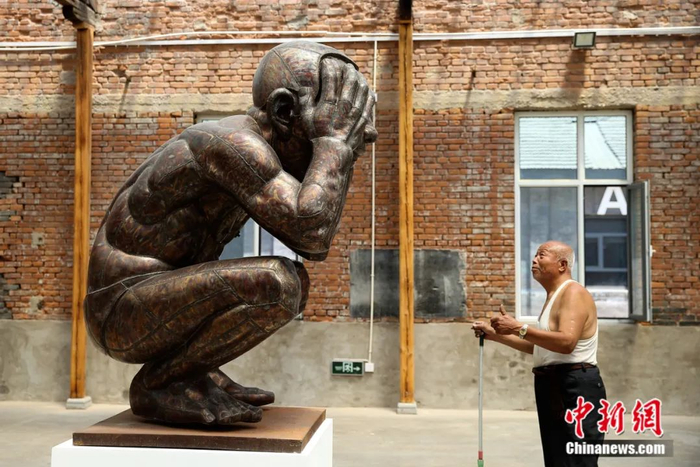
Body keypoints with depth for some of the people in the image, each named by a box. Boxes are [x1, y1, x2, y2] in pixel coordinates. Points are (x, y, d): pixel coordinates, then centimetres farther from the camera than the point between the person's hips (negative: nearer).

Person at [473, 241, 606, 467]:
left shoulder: (573, 293, -14)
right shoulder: (555, 296, 20)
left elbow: (567, 342, -30)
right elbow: (538, 347, 24)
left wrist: (519, 328, -31)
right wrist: (496, 335, 20)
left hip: (575, 389, -11)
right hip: (555, 387, 11)